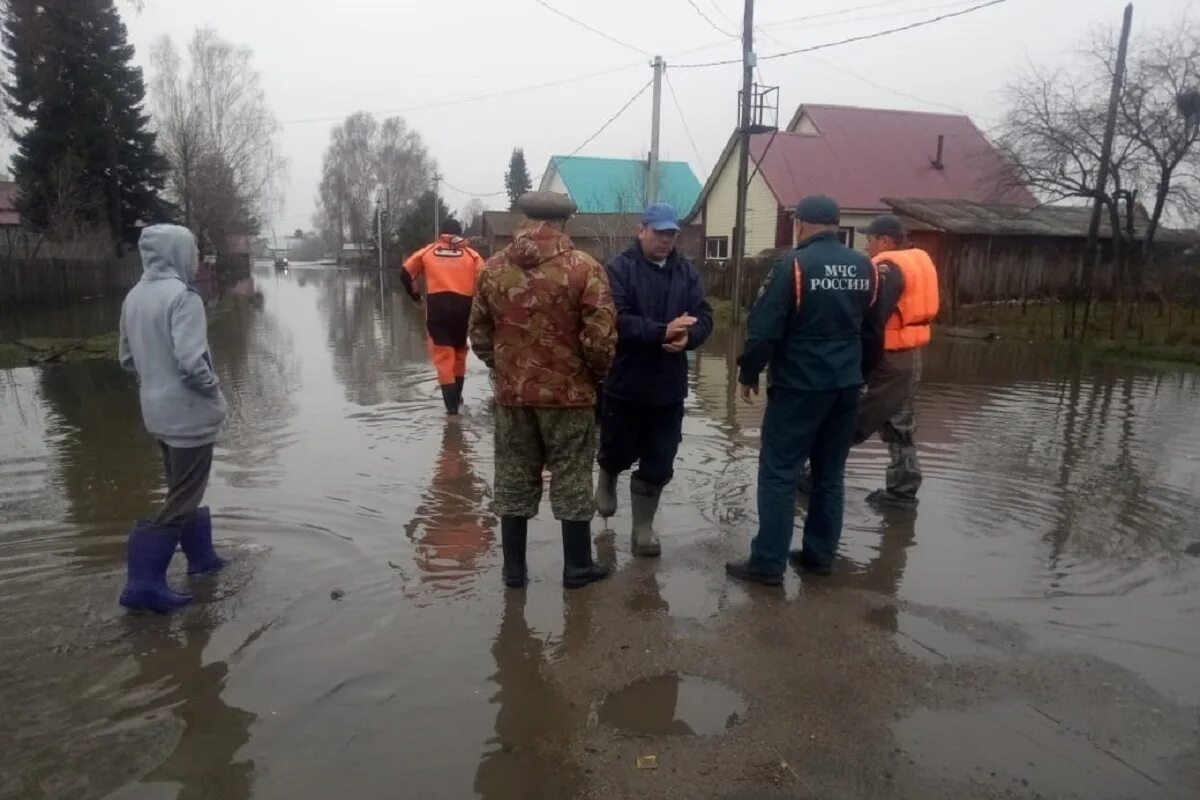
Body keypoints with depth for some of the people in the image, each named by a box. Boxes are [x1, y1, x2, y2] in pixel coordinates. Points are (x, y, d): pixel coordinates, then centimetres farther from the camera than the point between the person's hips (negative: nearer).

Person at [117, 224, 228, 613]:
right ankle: (144, 583, 1)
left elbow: (128, 357, 12)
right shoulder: (183, 297, -20)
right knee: (182, 497, 0)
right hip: (188, 412, -8)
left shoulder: (134, 297, 6)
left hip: (157, 411, 9)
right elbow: (191, 362, -27)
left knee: (182, 488, 21)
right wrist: (214, 390, -10)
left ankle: (200, 555, 34)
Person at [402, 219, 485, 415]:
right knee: (459, 353, 20)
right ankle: (456, 397, 31)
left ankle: (451, 403, -9)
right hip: (463, 308, 1)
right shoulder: (471, 254, 9)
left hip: (437, 308, -1)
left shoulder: (428, 251, 12)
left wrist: (415, 295, 22)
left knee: (443, 356, 1)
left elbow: (405, 273, 9)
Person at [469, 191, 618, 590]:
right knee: (571, 482, 9)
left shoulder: (494, 268, 2)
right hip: (568, 392, -3)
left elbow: (479, 335, 7)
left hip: (512, 393, 3)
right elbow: (600, 337, -15)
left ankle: (514, 568, 22)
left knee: (513, 481, 13)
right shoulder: (583, 268, -10)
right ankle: (577, 567, 20)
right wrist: (596, 373, 4)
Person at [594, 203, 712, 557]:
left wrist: (688, 336, -22)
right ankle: (606, 480, 47)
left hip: (668, 386, 4)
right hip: (624, 382, -3)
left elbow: (705, 317, 0)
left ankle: (643, 526, 24)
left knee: (658, 463, 8)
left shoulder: (687, 272, 6)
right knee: (619, 451, 12)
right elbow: (617, 319, -20)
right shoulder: (619, 268, -8)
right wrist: (662, 331, -31)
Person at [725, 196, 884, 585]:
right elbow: (874, 330, 15)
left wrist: (748, 373, -2)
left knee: (779, 473, -1)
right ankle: (820, 554, 23)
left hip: (799, 386, -6)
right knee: (830, 473, 14)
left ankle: (768, 563, 2)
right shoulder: (865, 267, 8)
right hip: (846, 386, 7)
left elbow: (764, 327, -14)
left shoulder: (794, 265, -11)